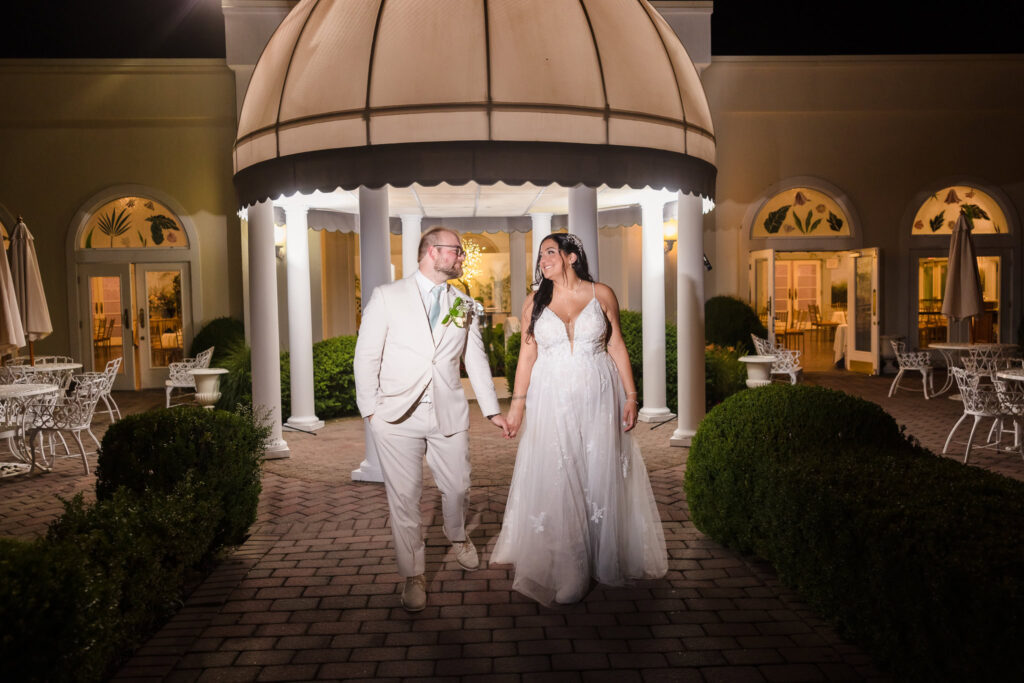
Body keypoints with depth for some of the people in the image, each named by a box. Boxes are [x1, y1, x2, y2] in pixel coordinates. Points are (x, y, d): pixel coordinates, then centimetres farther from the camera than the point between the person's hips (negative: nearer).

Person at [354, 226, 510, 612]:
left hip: (449, 414, 3)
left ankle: (457, 537, 45)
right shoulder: (387, 297, 0)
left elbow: (476, 360, 13)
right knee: (404, 497, 3)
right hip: (398, 416, -3)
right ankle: (413, 576, 20)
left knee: (457, 487, 12)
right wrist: (370, 410, -5)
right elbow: (366, 356, 0)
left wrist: (492, 409, 11)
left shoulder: (464, 306, 10)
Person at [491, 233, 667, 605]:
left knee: (601, 476, 7)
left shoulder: (602, 294, 1)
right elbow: (527, 355, 5)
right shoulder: (535, 302, 4)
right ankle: (563, 571, 14)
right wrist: (517, 401, 0)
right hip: (551, 402, 1)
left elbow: (617, 347, 3)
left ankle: (608, 561, 26)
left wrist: (631, 396, 0)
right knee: (555, 480, 1)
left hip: (598, 398, 0)